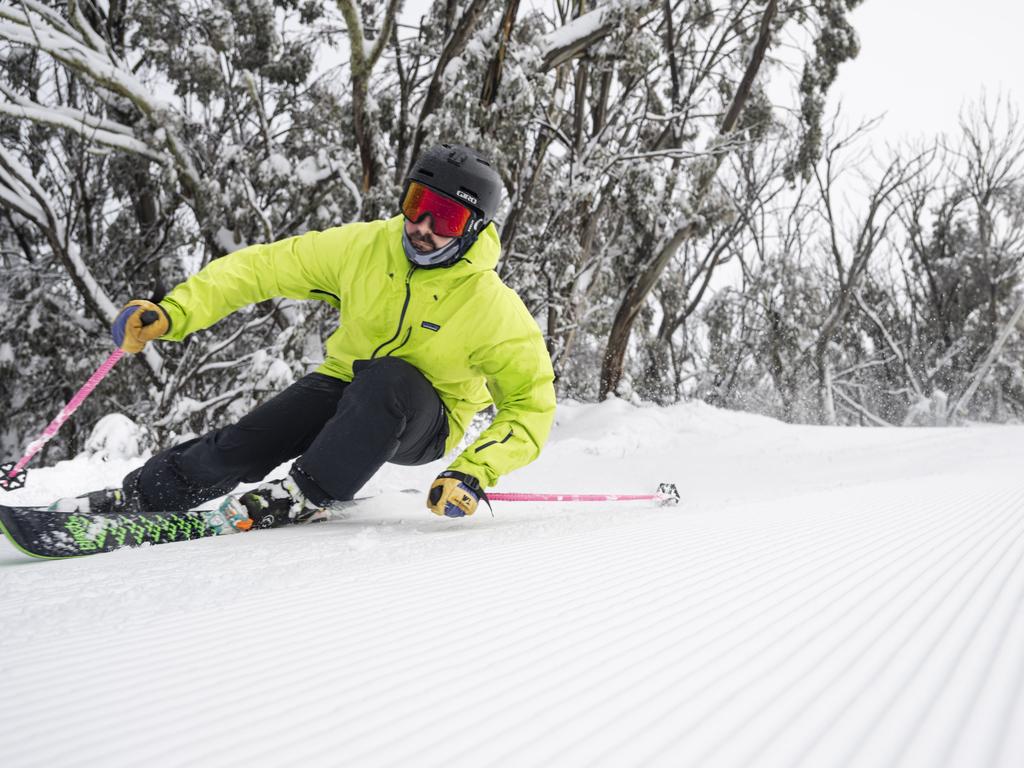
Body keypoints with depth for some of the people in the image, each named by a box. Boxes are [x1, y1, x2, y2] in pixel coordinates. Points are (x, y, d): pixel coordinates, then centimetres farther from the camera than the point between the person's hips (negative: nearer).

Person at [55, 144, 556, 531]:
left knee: (390, 377, -38)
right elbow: (265, 267, -7)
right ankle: (140, 495, -2)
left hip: (424, 424, -2)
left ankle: (307, 495, -23)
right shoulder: (365, 247, -14)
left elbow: (532, 404, -17)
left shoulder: (492, 307, -22)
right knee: (246, 444, -22)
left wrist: (473, 474, -30)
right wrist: (173, 313, -18)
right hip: (346, 389, 3)